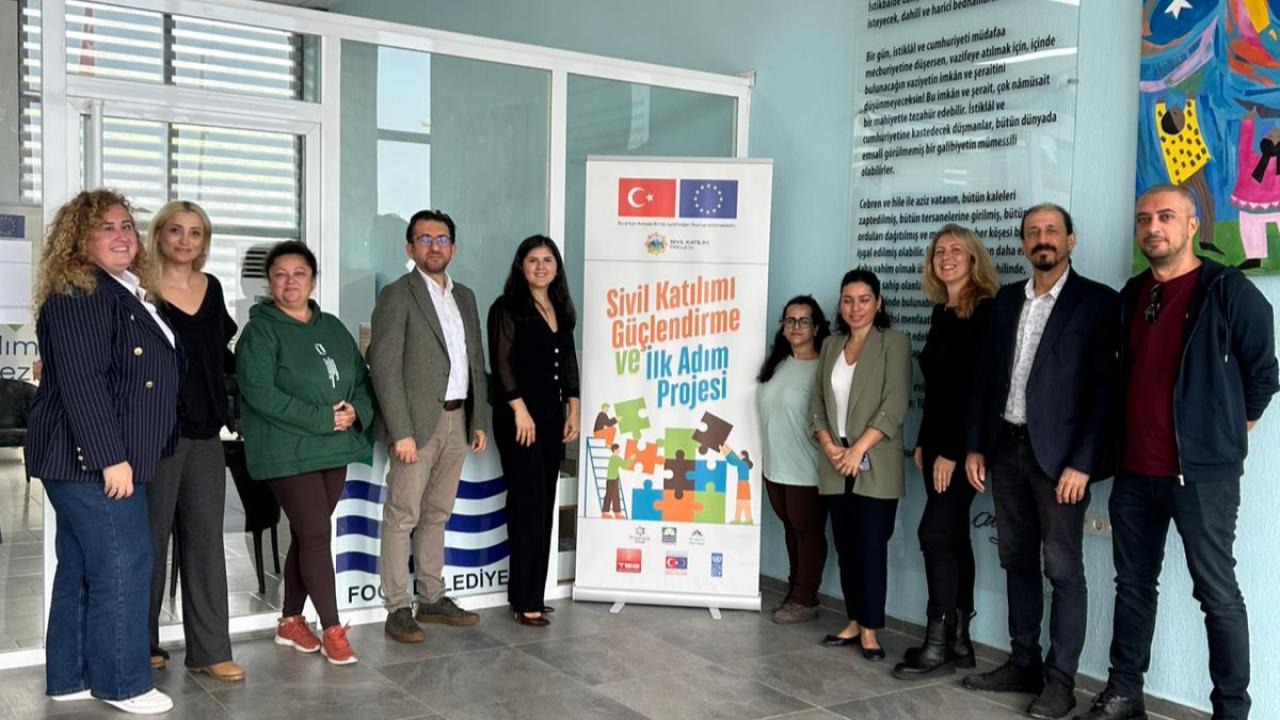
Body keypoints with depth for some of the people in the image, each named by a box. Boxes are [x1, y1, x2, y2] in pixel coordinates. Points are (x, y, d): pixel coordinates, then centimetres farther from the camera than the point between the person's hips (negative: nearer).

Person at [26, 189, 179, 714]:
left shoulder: (126, 293, 17)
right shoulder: (76, 295, -13)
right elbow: (82, 382, -21)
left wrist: (124, 454, 20)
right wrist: (110, 457, -23)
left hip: (114, 455, 10)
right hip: (89, 456, -10)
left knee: (82, 567, 14)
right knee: (122, 563, -5)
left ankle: (69, 678, 24)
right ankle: (121, 683, 6)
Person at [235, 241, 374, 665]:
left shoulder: (333, 328, 13)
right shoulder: (260, 331, -7)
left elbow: (362, 379, 14)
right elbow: (259, 392, -18)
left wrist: (355, 411, -8)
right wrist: (321, 418, -20)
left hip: (334, 448, 6)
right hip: (288, 451, -6)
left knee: (306, 535, 13)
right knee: (316, 534, -7)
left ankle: (291, 621, 26)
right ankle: (332, 631, 1)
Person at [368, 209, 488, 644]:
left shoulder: (465, 297, 15)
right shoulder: (397, 296, -6)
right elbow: (385, 368, -12)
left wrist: (479, 420, 11)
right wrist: (401, 431, -18)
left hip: (457, 421, 7)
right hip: (418, 423, -6)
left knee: (437, 515, 14)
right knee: (402, 516, -1)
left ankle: (432, 599, 23)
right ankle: (398, 608, 6)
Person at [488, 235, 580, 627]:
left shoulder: (561, 310, 15)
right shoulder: (507, 308, -5)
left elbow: (569, 360, 16)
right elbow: (502, 361, -12)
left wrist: (573, 410, 9)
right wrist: (520, 409, -18)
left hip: (552, 415, 7)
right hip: (519, 415, -7)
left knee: (544, 505, 8)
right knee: (528, 503, -8)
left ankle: (531, 593, 15)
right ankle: (525, 600, -2)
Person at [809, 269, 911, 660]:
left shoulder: (894, 343, -2)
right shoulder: (831, 346, 14)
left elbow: (895, 404, -11)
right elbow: (818, 402, 12)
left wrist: (858, 449, -16)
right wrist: (828, 445, -5)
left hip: (875, 466, -5)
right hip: (835, 466, 5)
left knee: (871, 546, -3)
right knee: (845, 546, 9)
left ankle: (870, 629, 6)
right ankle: (854, 621, 19)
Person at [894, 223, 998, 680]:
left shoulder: (986, 312, -11)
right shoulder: (941, 313, 13)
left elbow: (979, 385, -16)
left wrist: (952, 450, -18)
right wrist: (923, 442, 13)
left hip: (962, 443, -8)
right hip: (937, 440, 8)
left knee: (935, 533, -11)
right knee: (953, 536, 9)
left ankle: (938, 645, -3)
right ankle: (959, 641, 16)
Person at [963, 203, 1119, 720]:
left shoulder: (1097, 301, -5)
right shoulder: (1006, 299, 12)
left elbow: (1104, 386, -10)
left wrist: (1082, 462, -16)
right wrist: (975, 445, 8)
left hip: (1059, 453, -5)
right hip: (1006, 448, 6)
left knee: (1063, 569, 0)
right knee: (1018, 562, 12)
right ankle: (1023, 665, 23)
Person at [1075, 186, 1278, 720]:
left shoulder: (1228, 291, -7)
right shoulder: (1131, 295, 10)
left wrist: (1226, 435, 4)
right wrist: (1121, 444, 15)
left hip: (1202, 472, -6)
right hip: (1134, 470, 6)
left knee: (1217, 594, 2)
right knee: (1133, 584, 13)